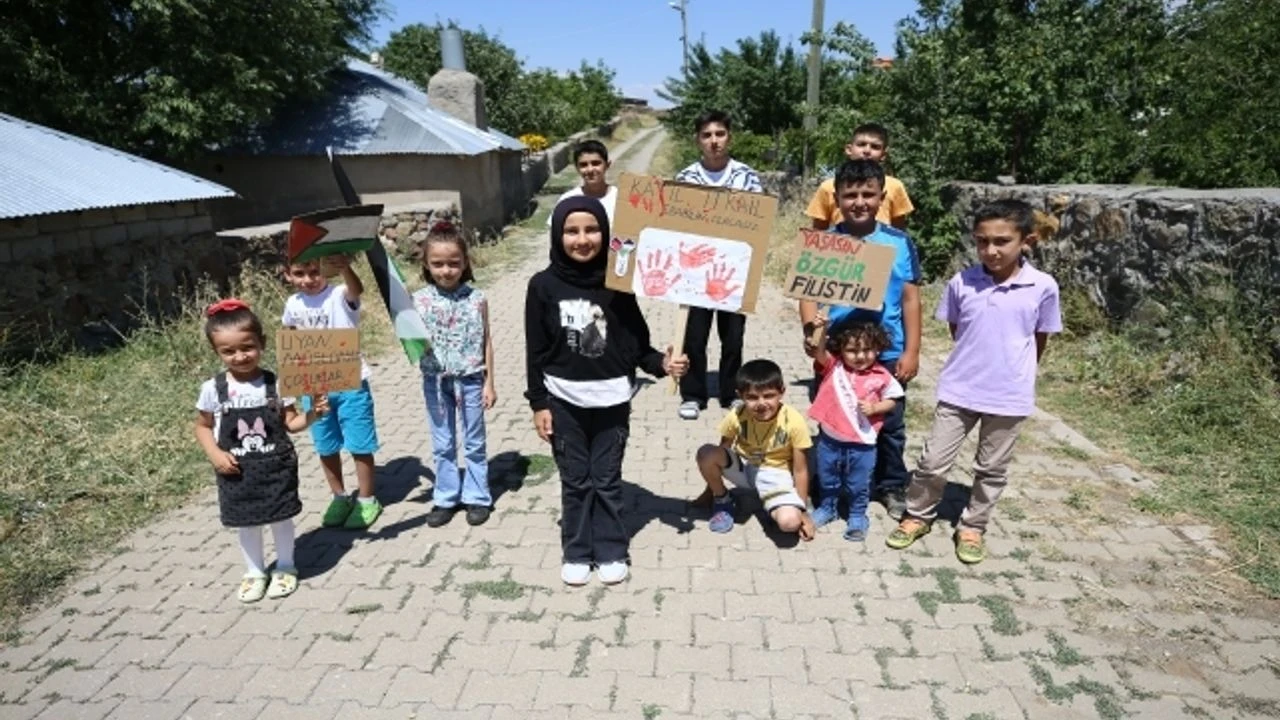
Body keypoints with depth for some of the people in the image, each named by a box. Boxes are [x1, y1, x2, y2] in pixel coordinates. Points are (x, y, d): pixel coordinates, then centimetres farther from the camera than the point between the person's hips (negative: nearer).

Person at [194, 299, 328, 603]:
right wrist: (215, 455, -11)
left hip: (276, 466, -1)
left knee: (281, 517, 12)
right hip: (237, 471, 1)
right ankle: (255, 572, 36)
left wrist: (312, 414, -24)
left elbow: (291, 422, -5)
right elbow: (202, 426, 4)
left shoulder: (275, 383, -9)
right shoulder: (213, 389, -8)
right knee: (246, 522, 15)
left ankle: (285, 567, 34)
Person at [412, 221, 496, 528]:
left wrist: (489, 382, -3)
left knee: (474, 442, 11)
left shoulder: (476, 299, -8)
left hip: (470, 379, -1)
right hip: (435, 380, 2)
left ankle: (477, 497, 25)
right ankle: (446, 498, 27)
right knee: (442, 445, 13)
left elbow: (486, 341, -2)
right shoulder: (419, 301, -6)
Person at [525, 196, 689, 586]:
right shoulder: (543, 285, -6)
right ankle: (576, 553, 28)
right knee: (575, 480, 13)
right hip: (564, 401, 0)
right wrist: (538, 403, -2)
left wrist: (661, 363, -17)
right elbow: (536, 351, -2)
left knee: (607, 479, 12)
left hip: (612, 399, 0)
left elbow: (636, 342, 0)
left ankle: (611, 551, 28)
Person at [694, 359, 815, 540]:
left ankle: (769, 503, 7)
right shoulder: (736, 417, -20)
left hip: (775, 473, -2)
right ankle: (722, 500, 1)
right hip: (743, 466, 2)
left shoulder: (794, 422, -25)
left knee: (790, 522, -30)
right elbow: (721, 452, -4)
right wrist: (710, 491, 4)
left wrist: (803, 511, -9)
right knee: (706, 453, -29)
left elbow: (800, 469, -14)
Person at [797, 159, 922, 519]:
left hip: (887, 353, 1)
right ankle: (828, 487, 31)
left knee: (889, 425, 15)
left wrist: (912, 351, -2)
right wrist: (810, 331, -24)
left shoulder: (900, 244, -3)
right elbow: (809, 293, -7)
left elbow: (910, 299, 0)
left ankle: (892, 487, 36)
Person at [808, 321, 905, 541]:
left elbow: (891, 401, 2)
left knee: (858, 485, 13)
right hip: (830, 437, 2)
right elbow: (819, 352, -22)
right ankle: (827, 508, 43)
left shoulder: (881, 376, -7)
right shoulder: (834, 366, -7)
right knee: (827, 480, 21)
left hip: (861, 442, -1)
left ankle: (857, 517, 33)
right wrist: (822, 330, -38)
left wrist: (874, 408, -17)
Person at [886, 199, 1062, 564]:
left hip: (1010, 396, 0)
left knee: (992, 469, 15)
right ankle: (918, 515, 28)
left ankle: (972, 527, 33)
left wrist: (1016, 374, 13)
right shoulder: (961, 283, -8)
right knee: (933, 461, 6)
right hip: (959, 390, 0)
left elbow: (1040, 340, 4)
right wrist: (975, 363, 10)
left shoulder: (1043, 287, -10)